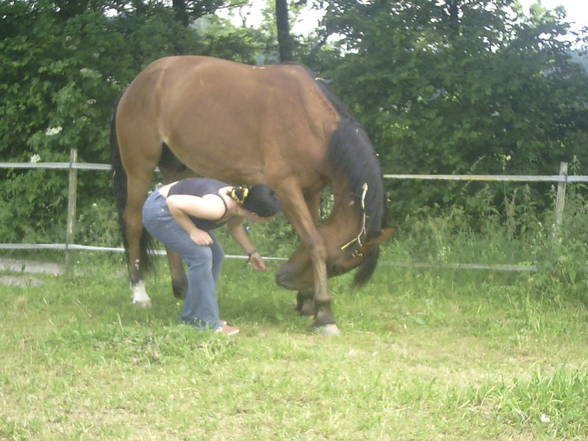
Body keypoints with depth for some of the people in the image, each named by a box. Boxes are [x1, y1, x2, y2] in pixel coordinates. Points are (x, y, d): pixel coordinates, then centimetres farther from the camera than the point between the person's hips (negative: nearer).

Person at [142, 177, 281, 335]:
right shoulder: (217, 207, -36)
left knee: (215, 256, 9)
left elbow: (235, 226, 15)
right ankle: (205, 321, -8)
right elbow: (174, 203, -34)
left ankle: (192, 316, 19)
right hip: (158, 212, -10)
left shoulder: (241, 201, -8)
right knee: (201, 255, -18)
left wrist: (252, 252, 12)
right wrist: (192, 231, -25)